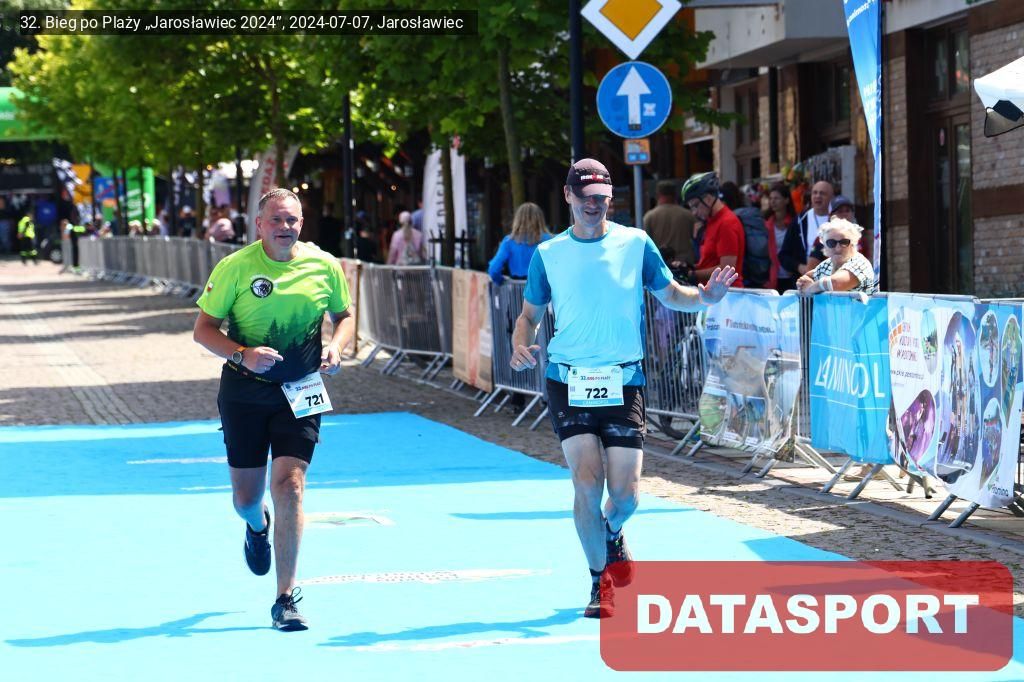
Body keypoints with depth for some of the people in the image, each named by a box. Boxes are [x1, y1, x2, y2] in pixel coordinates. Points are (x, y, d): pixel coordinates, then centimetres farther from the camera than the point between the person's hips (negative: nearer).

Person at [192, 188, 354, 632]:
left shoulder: (324, 266, -1)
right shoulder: (234, 268, -7)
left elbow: (344, 316, 14)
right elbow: (203, 329, -4)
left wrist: (336, 347, -8)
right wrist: (242, 355, -21)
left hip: (300, 393, 0)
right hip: (245, 391, 0)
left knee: (289, 484, -13)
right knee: (246, 497, 8)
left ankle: (286, 599, -6)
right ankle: (257, 527, 50)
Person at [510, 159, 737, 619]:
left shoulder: (636, 244, 3)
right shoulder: (549, 254, 5)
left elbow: (669, 294, 10)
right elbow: (530, 313, 12)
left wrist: (704, 297, -11)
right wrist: (520, 347, -8)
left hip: (623, 382, 0)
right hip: (569, 382, 0)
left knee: (624, 492, -3)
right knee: (587, 482, -12)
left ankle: (612, 533, 35)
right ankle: (600, 581, 6)